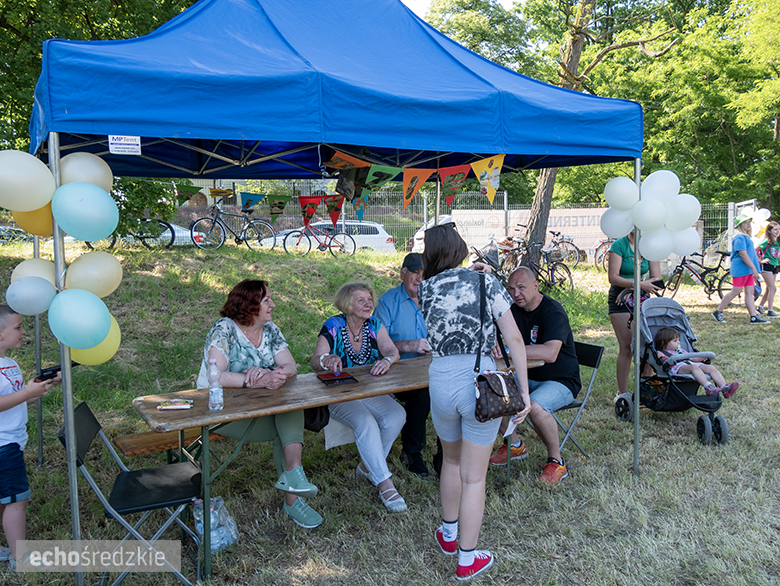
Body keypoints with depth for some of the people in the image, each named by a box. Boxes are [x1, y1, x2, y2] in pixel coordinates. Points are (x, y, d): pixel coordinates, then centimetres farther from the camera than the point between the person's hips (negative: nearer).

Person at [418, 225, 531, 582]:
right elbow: (514, 340, -6)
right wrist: (524, 390, -1)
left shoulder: (424, 289, 3)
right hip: (480, 381, -2)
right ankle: (467, 560, 23)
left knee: (452, 461, 28)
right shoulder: (486, 282, -3)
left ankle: (448, 535, 44)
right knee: (473, 476, 10)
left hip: (440, 381, 3)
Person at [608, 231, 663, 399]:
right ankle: (623, 393, 0)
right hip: (620, 300, -5)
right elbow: (613, 277, -16)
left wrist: (631, 287, -12)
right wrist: (640, 284, -23)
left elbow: (656, 278, 0)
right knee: (626, 348, -8)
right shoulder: (619, 245, -10)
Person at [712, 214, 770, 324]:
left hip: (748, 270, 9)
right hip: (740, 269, -9)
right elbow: (743, 254, -21)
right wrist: (754, 268, -22)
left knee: (750, 292, 6)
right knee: (736, 291, -6)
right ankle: (718, 312, 4)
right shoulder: (739, 237, -14)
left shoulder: (746, 236, 17)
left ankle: (754, 317, 5)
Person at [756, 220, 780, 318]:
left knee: (769, 289, 13)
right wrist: (761, 260, -12)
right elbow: (754, 251, -11)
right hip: (766, 266, -8)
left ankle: (760, 306, 28)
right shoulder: (767, 241, -10)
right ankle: (770, 311, -14)